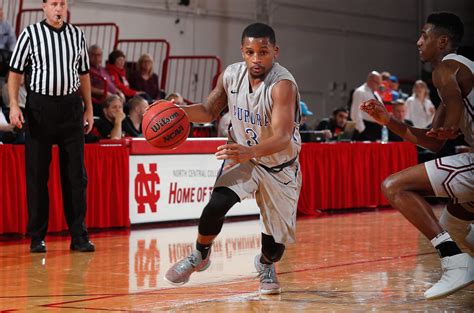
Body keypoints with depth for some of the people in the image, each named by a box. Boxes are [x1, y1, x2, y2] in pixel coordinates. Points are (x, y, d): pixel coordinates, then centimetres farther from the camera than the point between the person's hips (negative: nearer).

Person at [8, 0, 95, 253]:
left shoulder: (77, 34, 10)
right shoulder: (31, 34, 0)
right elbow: (15, 72, 0)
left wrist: (88, 108, 13)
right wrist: (14, 105, -11)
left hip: (71, 106, 3)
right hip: (39, 106, -3)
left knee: (76, 174, 2)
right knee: (37, 174, 1)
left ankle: (79, 236, 8)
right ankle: (37, 237, 8)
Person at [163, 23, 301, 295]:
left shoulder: (283, 84, -30)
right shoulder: (231, 76, -12)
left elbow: (282, 137, -40)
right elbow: (209, 111, 5)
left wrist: (251, 151, -58)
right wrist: (180, 110, -15)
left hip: (280, 167, -3)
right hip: (242, 157, 3)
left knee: (276, 243, 3)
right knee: (217, 205, -25)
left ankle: (266, 265, 40)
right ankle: (200, 256, 2)